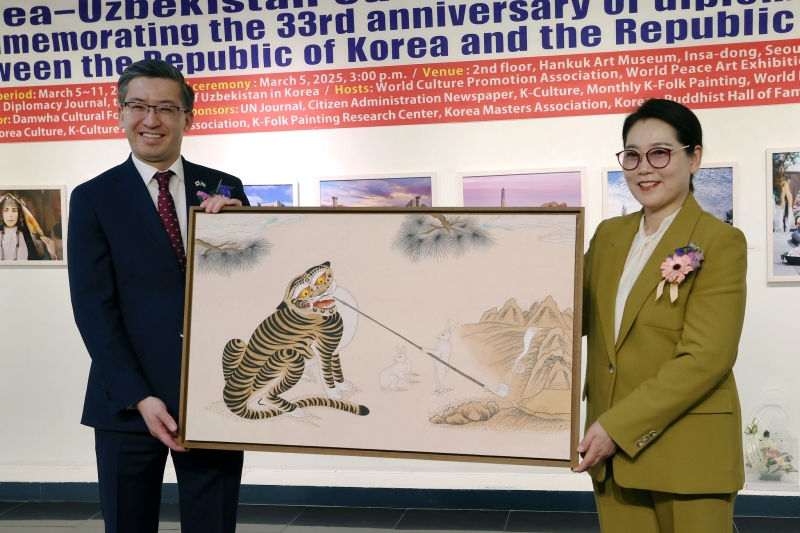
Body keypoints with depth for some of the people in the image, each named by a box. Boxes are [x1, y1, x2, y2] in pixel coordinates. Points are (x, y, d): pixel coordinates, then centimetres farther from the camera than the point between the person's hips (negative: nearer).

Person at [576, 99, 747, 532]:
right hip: (611, 447, 5)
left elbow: (705, 359, -16)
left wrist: (618, 427, -17)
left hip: (687, 452, -5)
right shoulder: (609, 235, 10)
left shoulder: (720, 242, -9)